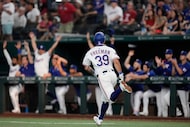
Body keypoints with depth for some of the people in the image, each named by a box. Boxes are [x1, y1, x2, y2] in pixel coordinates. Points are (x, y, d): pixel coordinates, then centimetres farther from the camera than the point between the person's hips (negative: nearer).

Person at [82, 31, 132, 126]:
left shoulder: (90, 52, 10)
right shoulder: (110, 50, 8)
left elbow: (86, 67, 14)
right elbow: (116, 61, -7)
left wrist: (94, 73, 33)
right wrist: (121, 76, -10)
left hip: (102, 76, -3)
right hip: (112, 74, 3)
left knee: (112, 97, -13)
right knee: (105, 98, 19)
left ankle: (121, 87, -39)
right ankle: (100, 118, 23)